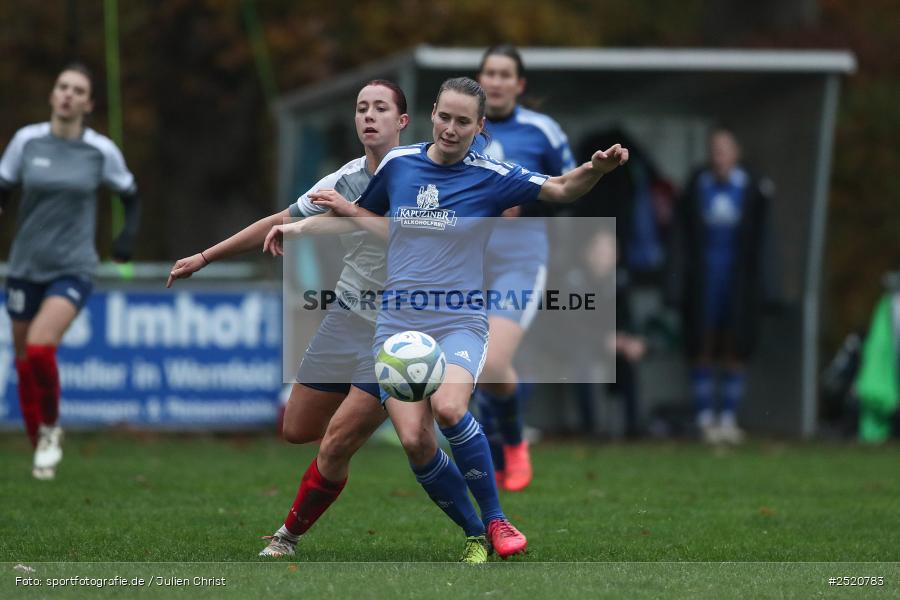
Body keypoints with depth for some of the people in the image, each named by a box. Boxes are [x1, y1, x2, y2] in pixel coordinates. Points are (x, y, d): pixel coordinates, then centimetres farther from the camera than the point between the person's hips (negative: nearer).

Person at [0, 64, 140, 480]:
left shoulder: (101, 150, -4)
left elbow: (129, 195, 12)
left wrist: (128, 235, -3)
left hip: (73, 269, -2)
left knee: (40, 347, -24)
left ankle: (51, 428, 0)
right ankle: (40, 447, 26)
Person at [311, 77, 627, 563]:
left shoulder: (490, 177, -3)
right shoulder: (397, 164, 6)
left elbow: (562, 189, -4)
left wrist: (596, 167, -24)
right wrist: (344, 208, 5)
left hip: (460, 322, -3)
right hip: (398, 323, 3)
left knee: (449, 407, -32)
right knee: (413, 440, -13)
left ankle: (495, 519, -15)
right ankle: (475, 535, 6)